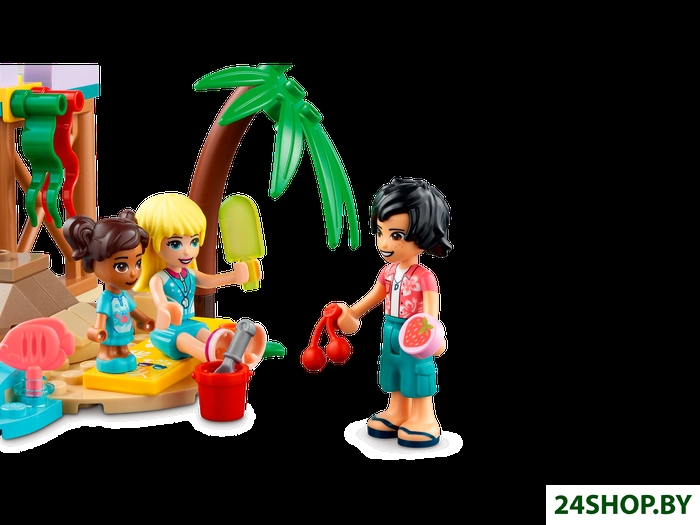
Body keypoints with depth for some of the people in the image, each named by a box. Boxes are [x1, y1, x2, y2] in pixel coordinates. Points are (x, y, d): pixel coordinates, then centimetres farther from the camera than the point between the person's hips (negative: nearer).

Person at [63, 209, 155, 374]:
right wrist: (98, 330, -55)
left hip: (123, 343, 8)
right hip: (110, 343, -8)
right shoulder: (105, 299, -23)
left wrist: (144, 321, 33)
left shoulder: (125, 296, 1)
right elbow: (101, 316, -36)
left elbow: (133, 310, 19)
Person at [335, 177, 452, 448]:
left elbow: (431, 310, -28)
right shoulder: (388, 272, -1)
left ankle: (424, 418, 18)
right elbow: (375, 296, 14)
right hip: (391, 335, 7)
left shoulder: (424, 277, -22)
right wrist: (351, 312, 18)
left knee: (416, 373, 5)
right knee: (396, 383, 19)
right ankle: (397, 412, 35)